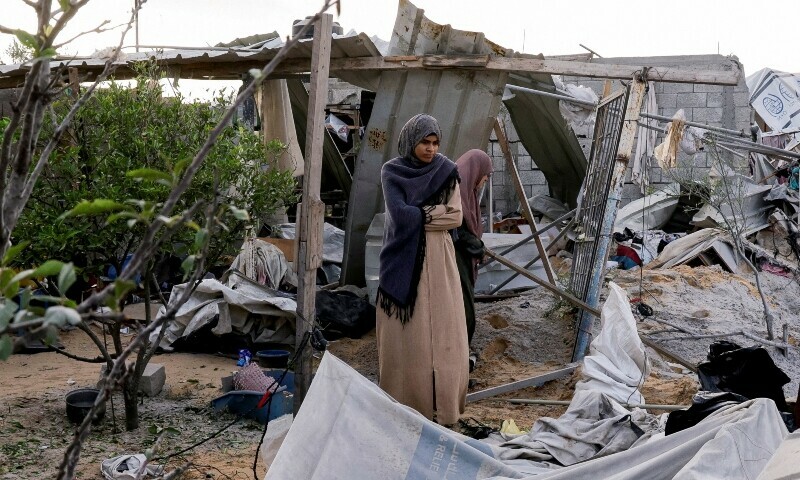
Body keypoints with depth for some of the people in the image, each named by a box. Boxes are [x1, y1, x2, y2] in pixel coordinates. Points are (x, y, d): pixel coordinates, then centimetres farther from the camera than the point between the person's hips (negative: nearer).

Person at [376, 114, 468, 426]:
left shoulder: (446, 171, 5)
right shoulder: (391, 172, 1)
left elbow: (456, 217, -4)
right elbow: (399, 214, -12)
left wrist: (416, 213, -9)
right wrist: (435, 212, -4)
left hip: (438, 262, 1)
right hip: (403, 262, -1)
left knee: (442, 331, 0)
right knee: (405, 333, 0)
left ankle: (442, 405, 7)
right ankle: (404, 405, 7)